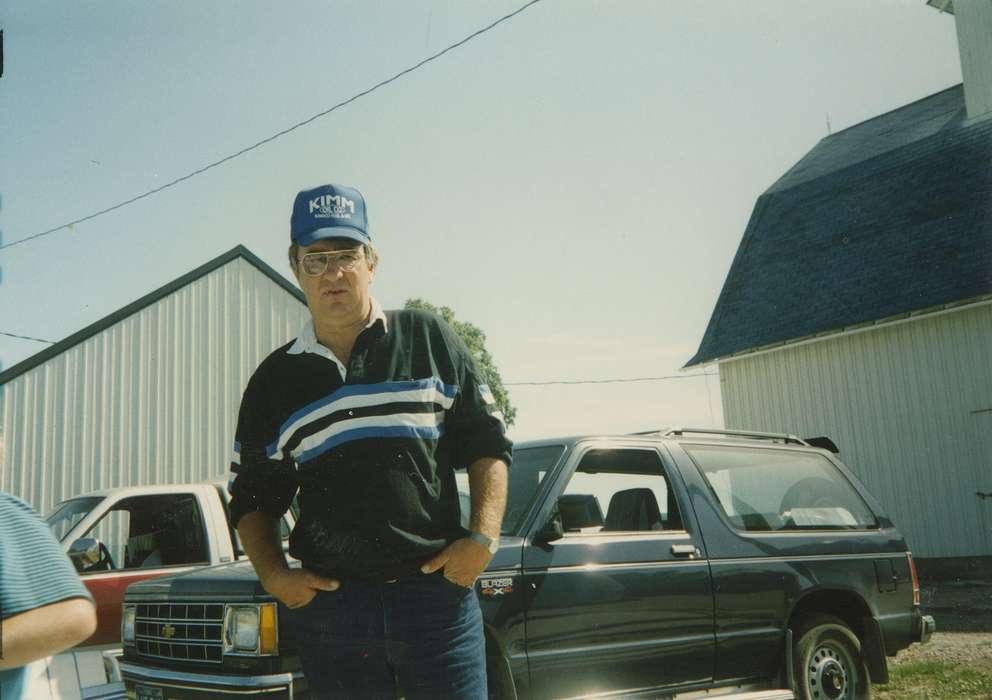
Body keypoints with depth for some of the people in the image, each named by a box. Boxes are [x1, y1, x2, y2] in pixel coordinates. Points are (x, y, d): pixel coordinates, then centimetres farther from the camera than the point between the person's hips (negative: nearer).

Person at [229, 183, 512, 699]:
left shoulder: (427, 339, 4)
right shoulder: (274, 381, 9)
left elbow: (487, 444, 6)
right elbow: (252, 497, 15)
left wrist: (482, 536, -7)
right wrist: (273, 575, -1)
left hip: (438, 592, -1)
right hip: (329, 605, 2)